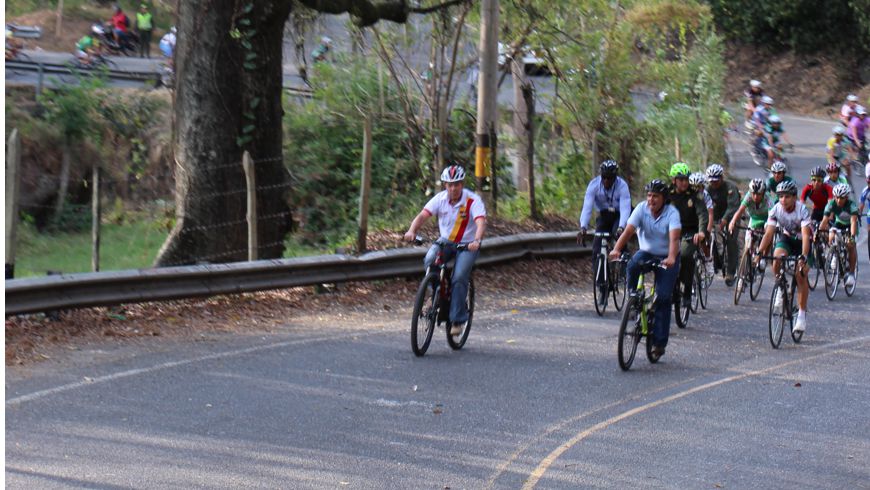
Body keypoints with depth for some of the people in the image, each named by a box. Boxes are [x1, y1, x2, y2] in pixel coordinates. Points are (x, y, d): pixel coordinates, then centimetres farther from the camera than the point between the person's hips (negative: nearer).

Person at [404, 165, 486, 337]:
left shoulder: (473, 200, -19)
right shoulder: (440, 199, -9)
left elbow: (481, 222, -32)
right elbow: (423, 215, -19)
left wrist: (477, 241, -52)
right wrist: (412, 230, -39)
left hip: (467, 245, -3)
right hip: (446, 241, 3)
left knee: (459, 278, -22)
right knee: (430, 260, -27)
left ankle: (457, 319, -12)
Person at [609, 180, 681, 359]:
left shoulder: (671, 213, -18)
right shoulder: (641, 209, -11)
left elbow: (674, 238, -32)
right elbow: (628, 231, -22)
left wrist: (671, 258, -50)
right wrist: (616, 249, -40)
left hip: (667, 258, -2)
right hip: (647, 253, 2)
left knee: (663, 297, -11)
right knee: (633, 264, -35)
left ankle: (659, 342, -4)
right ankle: (633, 296, -13)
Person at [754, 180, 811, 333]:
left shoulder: (802, 210, -30)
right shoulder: (776, 210, -22)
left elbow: (806, 235, -38)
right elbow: (769, 233, -26)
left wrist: (803, 257, -51)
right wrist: (759, 253, -39)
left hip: (802, 241, -3)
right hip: (786, 238, 3)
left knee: (800, 274, -14)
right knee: (777, 257, -29)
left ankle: (802, 313, -4)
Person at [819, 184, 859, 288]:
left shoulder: (851, 205, -33)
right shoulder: (831, 204, -26)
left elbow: (853, 221, -43)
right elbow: (825, 220, -32)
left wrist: (852, 236, -57)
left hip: (850, 226, -3)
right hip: (838, 223, 3)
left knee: (851, 245, -22)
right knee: (831, 238, -23)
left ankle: (851, 273, -15)